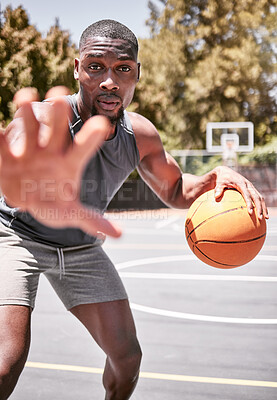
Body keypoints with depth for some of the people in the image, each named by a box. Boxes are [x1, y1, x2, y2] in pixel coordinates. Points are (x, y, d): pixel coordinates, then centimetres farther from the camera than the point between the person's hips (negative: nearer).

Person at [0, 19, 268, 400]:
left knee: (127, 357, 5)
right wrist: (32, 189, -87)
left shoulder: (140, 134, -15)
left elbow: (175, 189, 3)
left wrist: (217, 177, -21)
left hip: (82, 248, 5)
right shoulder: (46, 120, -34)